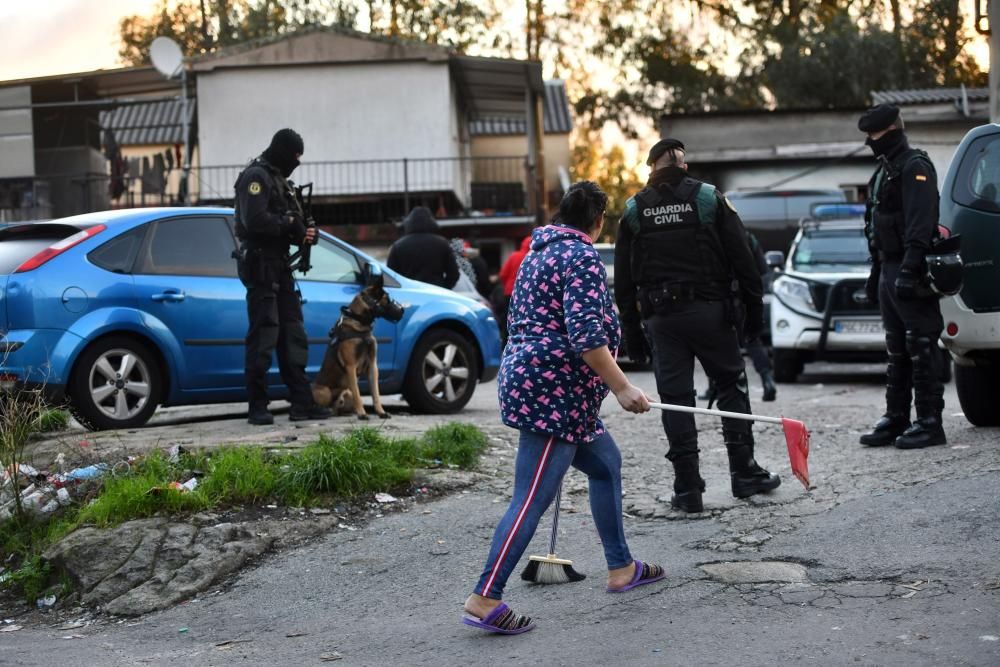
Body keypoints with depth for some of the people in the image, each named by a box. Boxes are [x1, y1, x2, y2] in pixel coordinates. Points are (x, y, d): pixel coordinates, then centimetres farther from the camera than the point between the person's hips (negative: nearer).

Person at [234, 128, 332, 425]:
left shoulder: (279, 179, 22)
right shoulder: (256, 176, -9)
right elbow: (254, 219, -23)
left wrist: (303, 231, 3)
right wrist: (289, 224, -13)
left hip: (280, 267, 10)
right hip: (261, 267, -10)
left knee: (293, 335, 10)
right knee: (263, 335, -10)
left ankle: (302, 403, 13)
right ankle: (257, 407, -6)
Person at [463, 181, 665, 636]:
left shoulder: (541, 251, 17)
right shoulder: (582, 258, -13)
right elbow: (587, 336, -22)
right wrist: (622, 387, -18)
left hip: (529, 380, 11)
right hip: (551, 392, -11)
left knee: (607, 463, 21)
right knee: (532, 498, -11)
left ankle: (620, 569, 28)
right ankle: (484, 600, -12)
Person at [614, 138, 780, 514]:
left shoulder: (634, 210, 6)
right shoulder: (709, 199, 0)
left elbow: (623, 277, 7)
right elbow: (742, 258, -2)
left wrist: (631, 328, 11)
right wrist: (754, 308, 5)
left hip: (661, 317, 1)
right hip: (711, 310, -1)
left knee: (675, 398, 3)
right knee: (731, 385, 12)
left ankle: (687, 489, 2)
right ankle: (744, 474, 13)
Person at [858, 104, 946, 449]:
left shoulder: (915, 167, -11)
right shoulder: (884, 170, 20)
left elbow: (919, 225, -21)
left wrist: (910, 271, -27)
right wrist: (876, 272, 23)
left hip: (910, 273, -10)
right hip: (890, 271, 10)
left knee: (921, 349, -8)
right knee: (897, 351, 13)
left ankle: (929, 423, -6)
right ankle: (896, 420, 18)